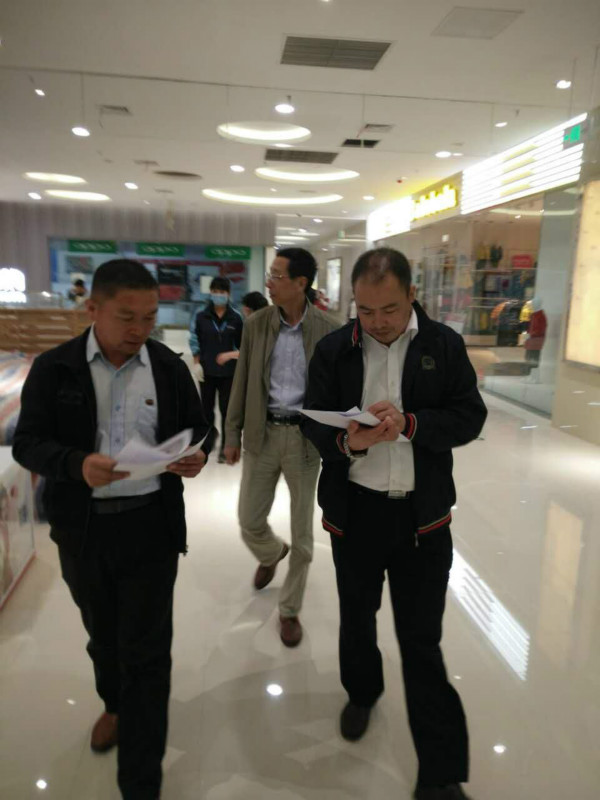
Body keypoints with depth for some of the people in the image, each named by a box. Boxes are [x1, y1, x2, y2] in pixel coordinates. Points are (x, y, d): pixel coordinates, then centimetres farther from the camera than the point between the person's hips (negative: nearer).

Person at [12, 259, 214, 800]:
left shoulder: (170, 367, -1)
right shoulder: (53, 368, -4)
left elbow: (200, 428, 6)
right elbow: (27, 442, -6)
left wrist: (197, 456, -17)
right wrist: (77, 464, -26)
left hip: (151, 526, -1)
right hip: (81, 527, 1)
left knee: (146, 652, 4)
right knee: (103, 634, 23)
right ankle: (115, 705, 53)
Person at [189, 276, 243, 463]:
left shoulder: (236, 318, -3)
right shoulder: (201, 316, -2)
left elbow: (242, 344, 2)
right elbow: (194, 341, 4)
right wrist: (197, 363, -2)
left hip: (228, 372, -1)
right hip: (207, 371, 1)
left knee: (227, 409, 3)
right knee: (207, 408, 12)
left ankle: (225, 447, 13)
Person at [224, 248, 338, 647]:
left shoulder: (328, 329, -7)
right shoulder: (256, 324, 0)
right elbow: (242, 382, 5)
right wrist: (233, 433, 4)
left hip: (306, 437, -2)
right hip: (262, 434, 2)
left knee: (302, 532, 8)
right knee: (250, 522, 10)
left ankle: (290, 609, 30)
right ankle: (272, 554, 47)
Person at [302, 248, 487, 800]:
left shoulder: (445, 345, -5)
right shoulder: (333, 349, -3)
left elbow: (470, 418, -6)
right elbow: (313, 421, 0)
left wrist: (409, 423, -23)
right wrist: (346, 442, -22)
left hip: (423, 515, -1)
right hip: (354, 509, 2)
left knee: (422, 640, 7)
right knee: (356, 616, 23)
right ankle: (362, 692, 53)